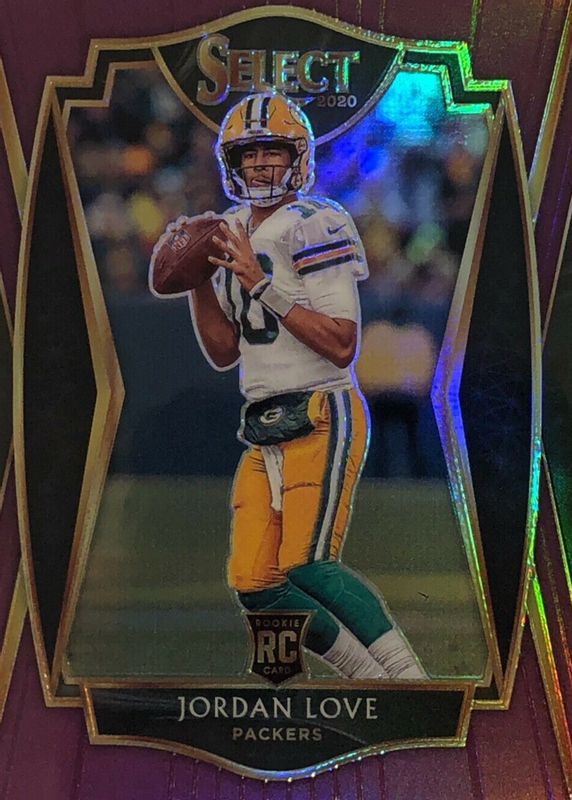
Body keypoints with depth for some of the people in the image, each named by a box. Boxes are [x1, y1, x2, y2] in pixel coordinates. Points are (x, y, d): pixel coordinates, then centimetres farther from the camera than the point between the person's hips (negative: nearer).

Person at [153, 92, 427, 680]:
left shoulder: (315, 224, -8)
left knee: (306, 566, -17)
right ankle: (372, 679, 18)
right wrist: (198, 280, 4)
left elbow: (342, 346, -17)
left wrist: (262, 283, -18)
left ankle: (410, 676, 2)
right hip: (264, 432, 8)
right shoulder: (231, 236, 16)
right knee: (255, 585, 2)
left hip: (321, 419, -7)